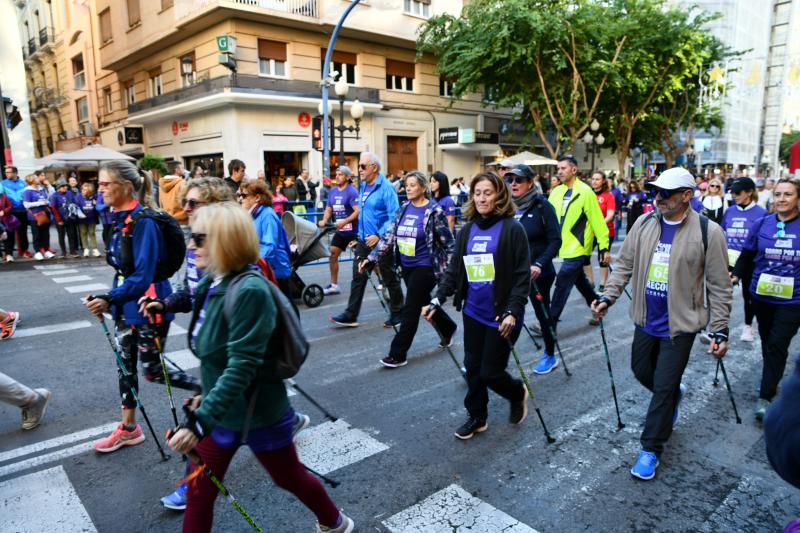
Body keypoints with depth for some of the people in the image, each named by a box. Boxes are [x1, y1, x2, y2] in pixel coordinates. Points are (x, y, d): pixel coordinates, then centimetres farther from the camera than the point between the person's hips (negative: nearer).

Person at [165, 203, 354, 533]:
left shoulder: (250, 291, -29)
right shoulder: (212, 283, -2)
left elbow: (242, 367, -31)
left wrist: (199, 422, -34)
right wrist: (206, 395, 18)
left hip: (258, 414, -7)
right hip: (220, 411, 7)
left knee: (291, 479, 17)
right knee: (198, 493, 14)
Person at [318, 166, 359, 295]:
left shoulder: (352, 191, -14)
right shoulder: (332, 191, 8)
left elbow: (358, 211, -22)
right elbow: (329, 209, 13)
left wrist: (344, 222, -32)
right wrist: (324, 220, -7)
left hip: (354, 230, -7)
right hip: (340, 230, 7)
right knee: (332, 255, 5)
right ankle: (334, 285, 15)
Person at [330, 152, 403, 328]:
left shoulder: (386, 188, -15)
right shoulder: (363, 186, 10)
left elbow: (394, 216, -21)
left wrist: (379, 235, -26)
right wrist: (360, 235, 18)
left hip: (382, 241, -7)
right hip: (364, 240, 8)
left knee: (389, 279, 6)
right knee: (358, 277, 8)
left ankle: (397, 314, 21)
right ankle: (350, 315, 14)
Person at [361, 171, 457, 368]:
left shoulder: (434, 211, -13)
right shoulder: (404, 208, 4)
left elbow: (448, 243, -10)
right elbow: (389, 236, 3)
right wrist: (371, 258, -4)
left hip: (425, 267, -7)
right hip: (407, 267, 7)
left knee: (410, 310, -3)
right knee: (424, 303, 21)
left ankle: (397, 354, 7)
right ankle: (448, 328, 46)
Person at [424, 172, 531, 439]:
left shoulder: (512, 229, -10)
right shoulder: (467, 230, 6)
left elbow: (522, 275, -12)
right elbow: (454, 270, 7)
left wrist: (512, 312, -20)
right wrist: (437, 300, -3)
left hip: (501, 315, -5)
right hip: (473, 312, 5)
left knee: (490, 372, 1)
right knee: (473, 367, 13)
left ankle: (517, 393, 33)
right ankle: (476, 417, 32)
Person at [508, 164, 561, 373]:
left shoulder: (542, 206, -9)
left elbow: (555, 241, -12)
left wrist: (539, 264, -24)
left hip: (538, 272, -4)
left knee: (542, 313, 12)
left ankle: (550, 356, 32)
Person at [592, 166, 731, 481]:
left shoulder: (708, 232, -12)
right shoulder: (644, 224, 0)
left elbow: (719, 286, -8)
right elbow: (624, 264, 8)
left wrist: (720, 329, -7)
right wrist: (608, 297, 0)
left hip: (680, 324, -4)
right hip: (646, 320, 5)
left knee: (663, 388, 1)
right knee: (641, 372, 19)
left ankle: (651, 450, 18)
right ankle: (675, 394, 52)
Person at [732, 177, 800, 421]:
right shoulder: (762, 224, -1)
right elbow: (747, 256, 5)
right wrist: (735, 275, -9)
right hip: (762, 295, 3)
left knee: (777, 345, -6)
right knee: (767, 341, 17)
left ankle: (765, 396, 3)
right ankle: (773, 379, 39)